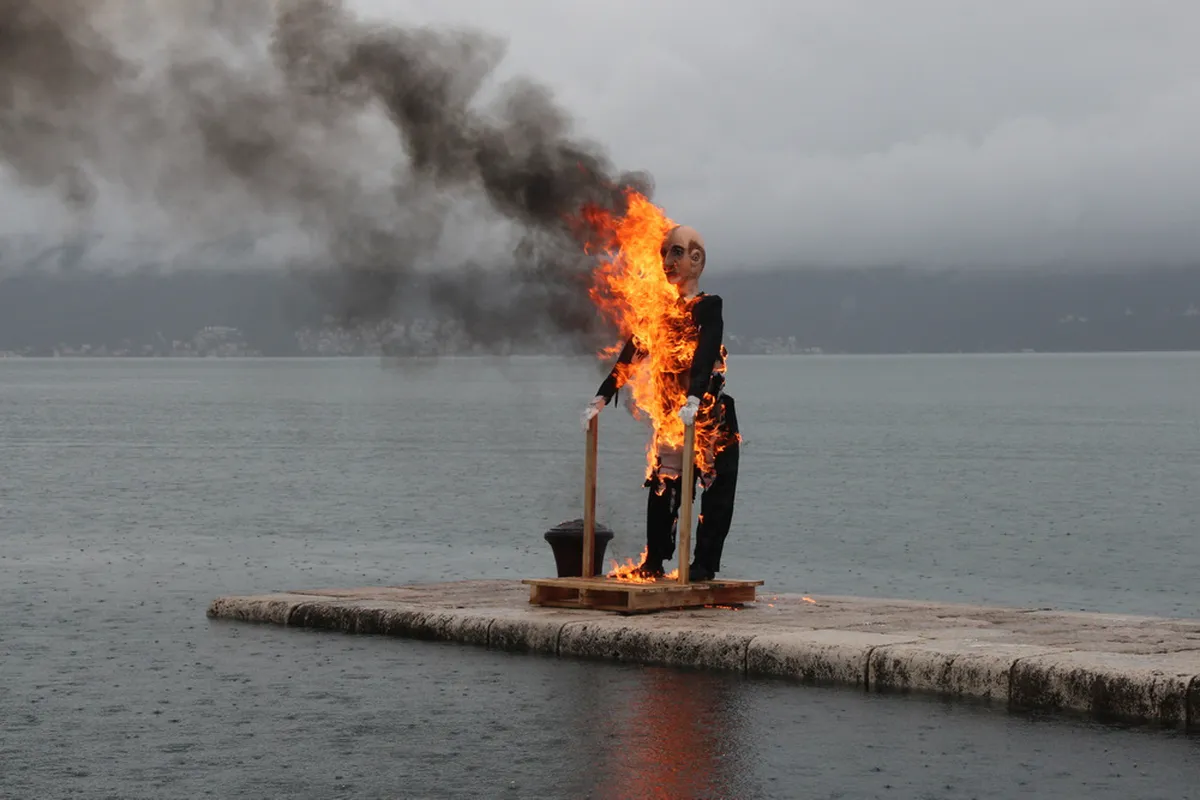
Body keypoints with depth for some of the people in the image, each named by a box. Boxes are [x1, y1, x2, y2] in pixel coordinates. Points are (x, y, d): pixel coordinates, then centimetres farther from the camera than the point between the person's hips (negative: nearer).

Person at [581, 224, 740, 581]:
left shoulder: (709, 307, -9)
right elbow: (628, 356, 1)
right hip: (671, 412, 5)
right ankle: (654, 562, 8)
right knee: (662, 486, 3)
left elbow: (705, 357, -25)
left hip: (710, 412, -5)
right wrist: (599, 400, -10)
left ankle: (705, 563, -4)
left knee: (715, 487, -6)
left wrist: (693, 402, -41)